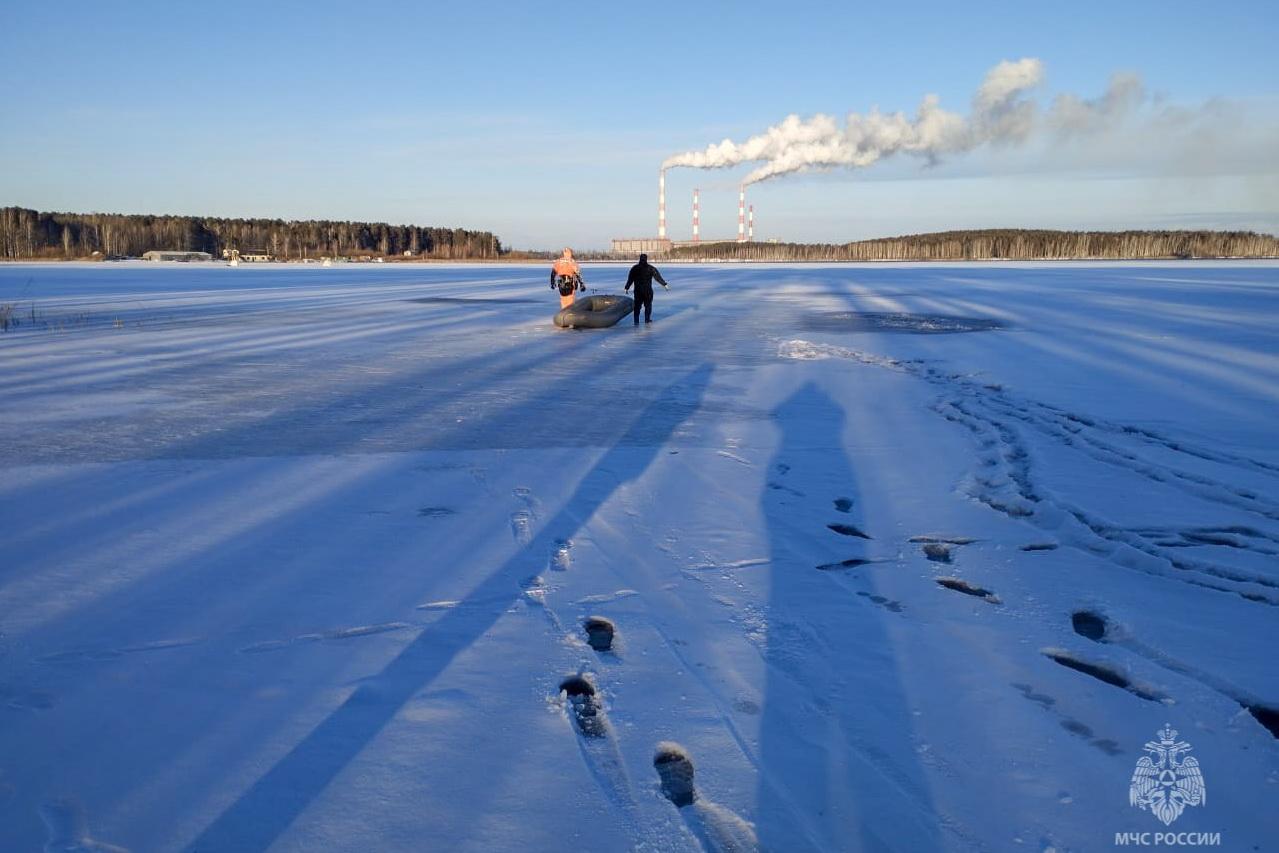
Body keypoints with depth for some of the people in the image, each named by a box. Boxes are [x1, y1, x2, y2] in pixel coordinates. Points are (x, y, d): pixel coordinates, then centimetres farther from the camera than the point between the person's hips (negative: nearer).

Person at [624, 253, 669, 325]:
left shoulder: (634, 268, 2)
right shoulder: (651, 268, -2)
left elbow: (630, 280, 6)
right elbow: (658, 277, 0)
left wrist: (626, 288, 15)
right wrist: (665, 284, 6)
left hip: (638, 290, 2)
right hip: (648, 290, -2)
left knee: (637, 305, 7)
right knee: (648, 305, 11)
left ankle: (636, 321, 4)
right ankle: (647, 319, 13)